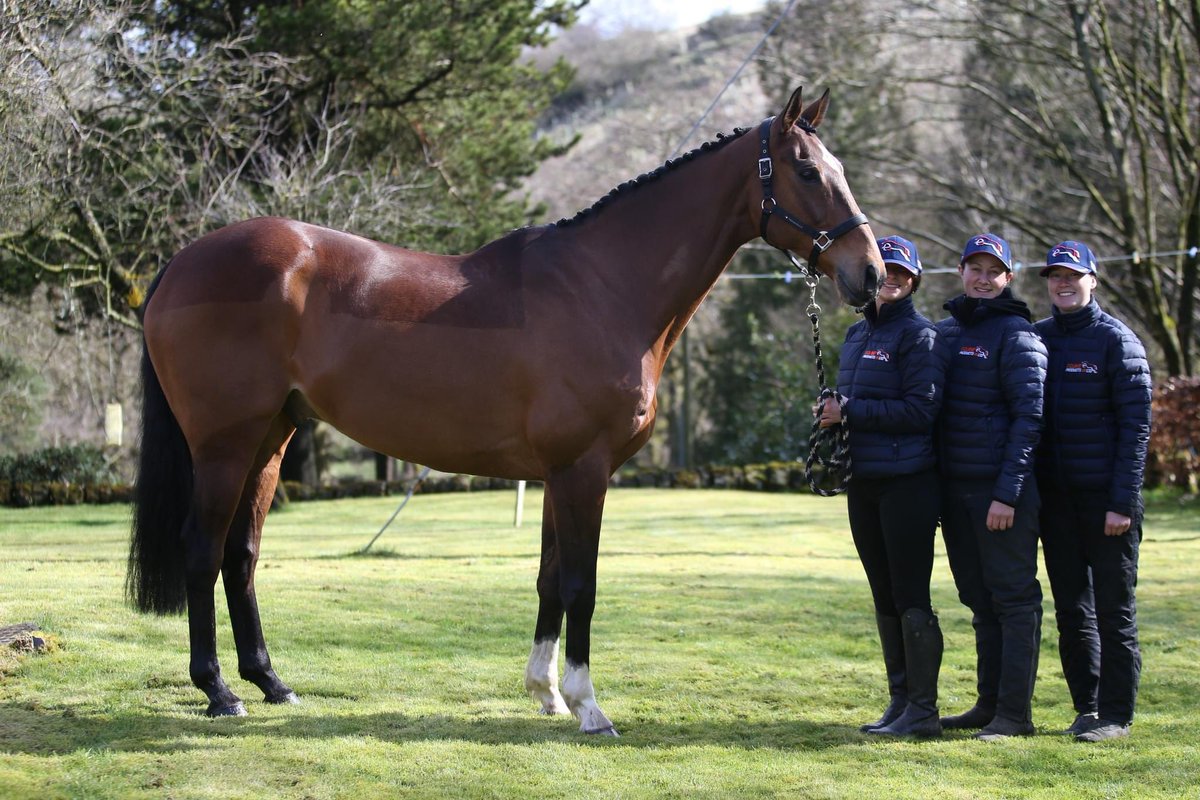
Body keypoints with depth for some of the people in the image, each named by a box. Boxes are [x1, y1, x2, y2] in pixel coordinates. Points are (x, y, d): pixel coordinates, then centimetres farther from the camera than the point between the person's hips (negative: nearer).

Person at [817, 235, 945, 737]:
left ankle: (922, 710, -3)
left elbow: (920, 409, -17)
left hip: (906, 483, -8)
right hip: (863, 483, 8)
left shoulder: (918, 335, -8)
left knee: (910, 597, -6)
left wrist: (851, 412, -17)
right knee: (884, 597, 12)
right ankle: (899, 701, 19)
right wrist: (834, 416, 2)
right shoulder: (857, 334, 16)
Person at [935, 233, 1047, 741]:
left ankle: (1014, 713, -1)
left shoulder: (1016, 335, -7)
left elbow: (1028, 416, -12)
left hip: (1001, 488, -7)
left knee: (1014, 598, -3)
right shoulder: (944, 332, 14)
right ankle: (989, 704, 19)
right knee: (980, 601, 12)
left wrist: (1008, 492, -18)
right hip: (954, 488, 7)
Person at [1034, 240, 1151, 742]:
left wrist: (1123, 502, -15)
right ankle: (1086, 706, 18)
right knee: (1071, 609, 9)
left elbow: (1136, 425, -8)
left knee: (1114, 608, 0)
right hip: (1054, 495, 5)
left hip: (1105, 495, -5)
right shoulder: (1035, 338, 10)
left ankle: (1116, 714, 5)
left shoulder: (1116, 340, -5)